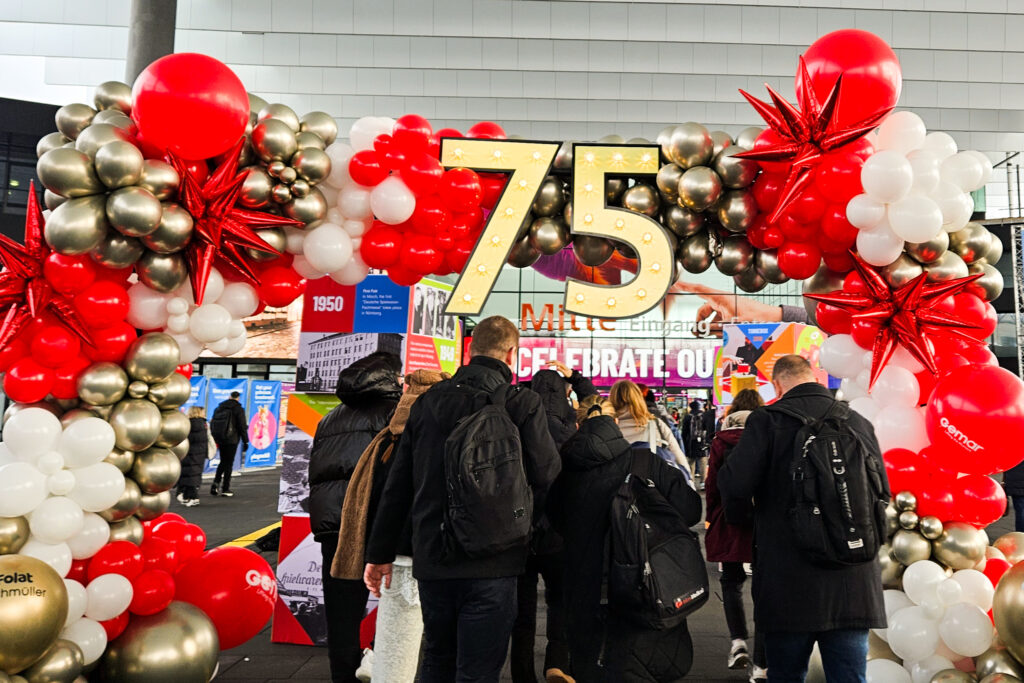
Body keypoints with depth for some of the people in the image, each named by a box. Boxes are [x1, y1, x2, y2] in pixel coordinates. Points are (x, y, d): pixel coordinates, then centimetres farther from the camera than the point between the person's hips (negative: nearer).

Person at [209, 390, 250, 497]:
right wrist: (245, 441, -3)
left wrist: (214, 438, 18)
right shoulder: (238, 409, -7)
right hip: (231, 440, -5)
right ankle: (226, 489, 4)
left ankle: (216, 482, 1)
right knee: (229, 463, 2)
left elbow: (212, 424, 12)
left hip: (219, 439, 5)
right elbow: (242, 426, -9)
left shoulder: (219, 408, 10)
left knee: (223, 461, 19)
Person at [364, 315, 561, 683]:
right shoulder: (523, 404, -9)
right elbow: (546, 475, -7)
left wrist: (380, 553, 14)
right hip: (491, 563, -4)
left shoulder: (428, 401, 4)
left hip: (432, 559, 4)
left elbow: (397, 485, 7)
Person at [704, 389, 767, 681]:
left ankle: (738, 641, 1)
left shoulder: (721, 441, -2)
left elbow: (712, 483, -1)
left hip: (729, 524, 0)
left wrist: (712, 518, 10)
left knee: (732, 582, 18)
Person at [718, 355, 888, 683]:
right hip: (854, 584, 4)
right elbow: (882, 494, 12)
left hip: (789, 586, -3)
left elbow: (733, 485, -19)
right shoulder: (859, 423, 5)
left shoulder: (767, 420, -9)